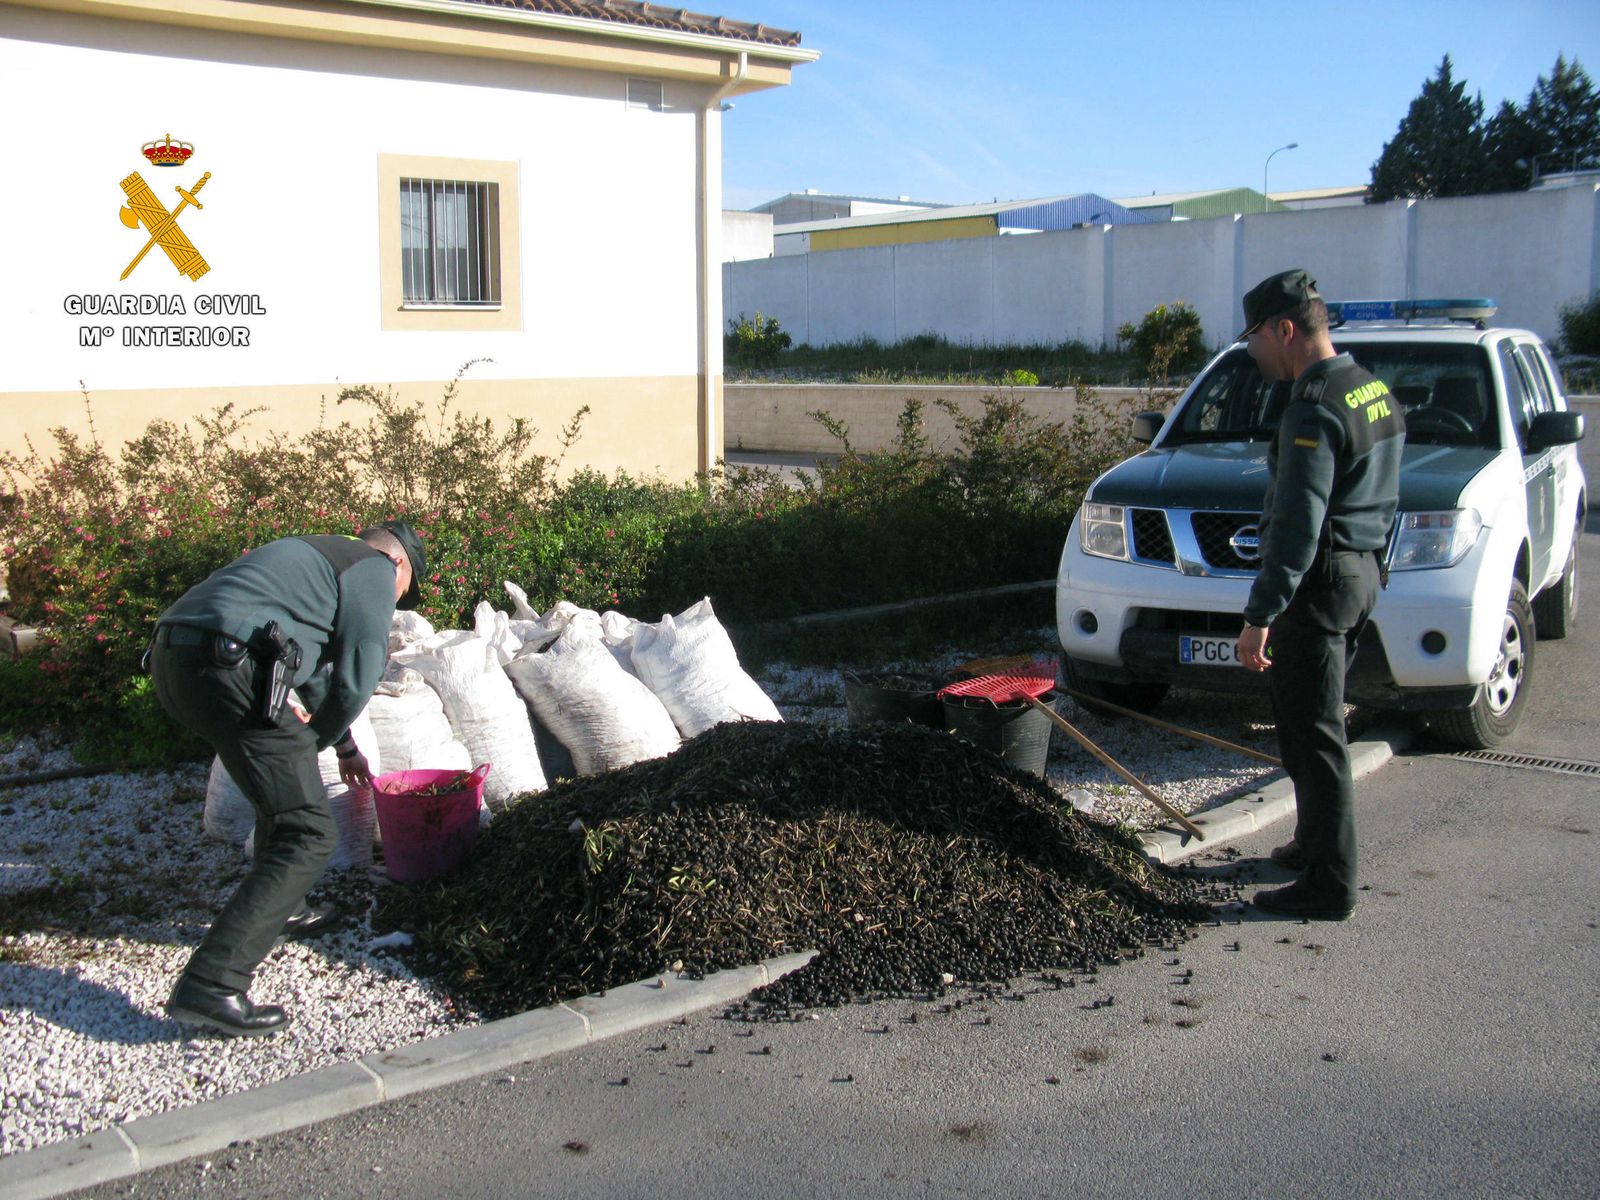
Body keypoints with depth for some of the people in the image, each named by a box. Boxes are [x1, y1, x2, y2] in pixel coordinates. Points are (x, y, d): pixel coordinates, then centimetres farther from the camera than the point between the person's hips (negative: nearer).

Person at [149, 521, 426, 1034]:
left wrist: (346, 748, 52)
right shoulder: (375, 569, 7)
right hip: (229, 669, -10)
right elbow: (355, 680, 2)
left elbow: (317, 670, 45)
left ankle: (281, 911, 44)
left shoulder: (319, 554, 34)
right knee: (308, 834, -6)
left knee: (288, 791, 31)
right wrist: (315, 741, 20)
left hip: (171, 659, 10)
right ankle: (212, 985, -13)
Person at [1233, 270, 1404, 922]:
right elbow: (1382, 496, 19)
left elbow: (1296, 526, -24)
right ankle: (1314, 843, 34)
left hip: (1320, 580, -10)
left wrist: (1260, 616, -22)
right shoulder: (1375, 392, 12)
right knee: (1315, 723, 21)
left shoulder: (1314, 410, -20)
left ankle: (1330, 883, 1)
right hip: (1362, 573, 10)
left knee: (1313, 734, -4)